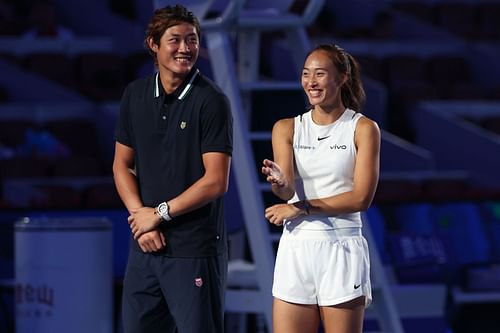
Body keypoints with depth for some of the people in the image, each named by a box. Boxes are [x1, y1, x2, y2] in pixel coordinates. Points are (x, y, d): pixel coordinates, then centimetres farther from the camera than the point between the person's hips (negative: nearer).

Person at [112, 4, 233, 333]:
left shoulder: (211, 100, -9)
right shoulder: (135, 95, 8)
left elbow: (216, 182, -13)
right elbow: (122, 165, 12)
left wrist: (159, 214, -9)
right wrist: (141, 218, -3)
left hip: (195, 250, -5)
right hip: (145, 245, 5)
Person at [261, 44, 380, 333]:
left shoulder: (364, 129, 0)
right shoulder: (287, 129, 8)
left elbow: (361, 198, -8)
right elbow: (287, 190, -7)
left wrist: (302, 207, -10)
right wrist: (279, 183, -30)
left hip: (342, 249, -2)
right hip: (296, 249, 2)